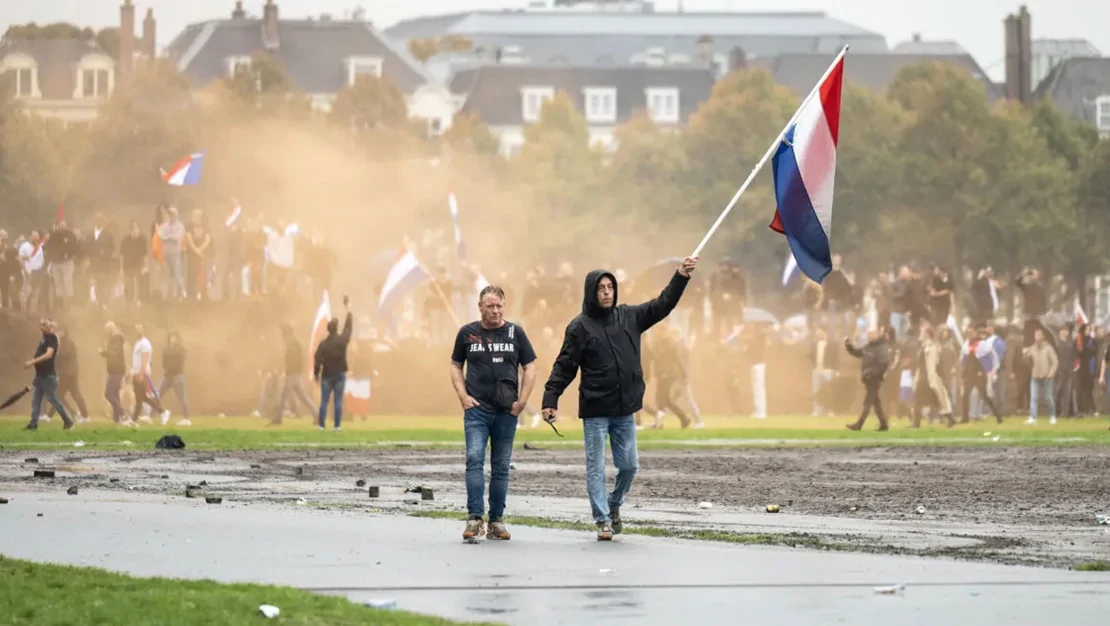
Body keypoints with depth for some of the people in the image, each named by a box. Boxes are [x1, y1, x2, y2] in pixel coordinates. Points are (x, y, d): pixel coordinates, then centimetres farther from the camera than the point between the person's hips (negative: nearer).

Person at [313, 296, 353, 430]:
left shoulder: (323, 344, -11)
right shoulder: (342, 340, -10)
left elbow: (317, 361, -10)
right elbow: (348, 327, 6)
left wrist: (316, 374, 5)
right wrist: (348, 310, 17)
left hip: (327, 375, -1)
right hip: (340, 374, 1)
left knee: (324, 401, 4)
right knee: (338, 401, 3)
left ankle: (321, 425, 4)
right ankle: (338, 425, 2)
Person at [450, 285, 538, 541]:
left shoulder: (515, 333, 4)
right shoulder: (467, 333, 4)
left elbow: (530, 367, 7)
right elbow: (456, 366, 12)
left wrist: (522, 400, -2)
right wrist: (463, 396, -1)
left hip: (506, 412, 1)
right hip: (476, 409, -1)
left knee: (501, 467, 6)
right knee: (474, 459, -15)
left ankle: (497, 520, 13)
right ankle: (474, 518, -17)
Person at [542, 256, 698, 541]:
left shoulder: (629, 316, 6)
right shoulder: (580, 327, -5)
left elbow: (663, 304, 8)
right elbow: (564, 367, -6)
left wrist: (681, 276, -4)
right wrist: (550, 399, -14)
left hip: (625, 410, 4)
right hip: (594, 411, -4)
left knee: (629, 465, 7)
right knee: (596, 467, 0)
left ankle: (614, 505, 31)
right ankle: (603, 520, 7)